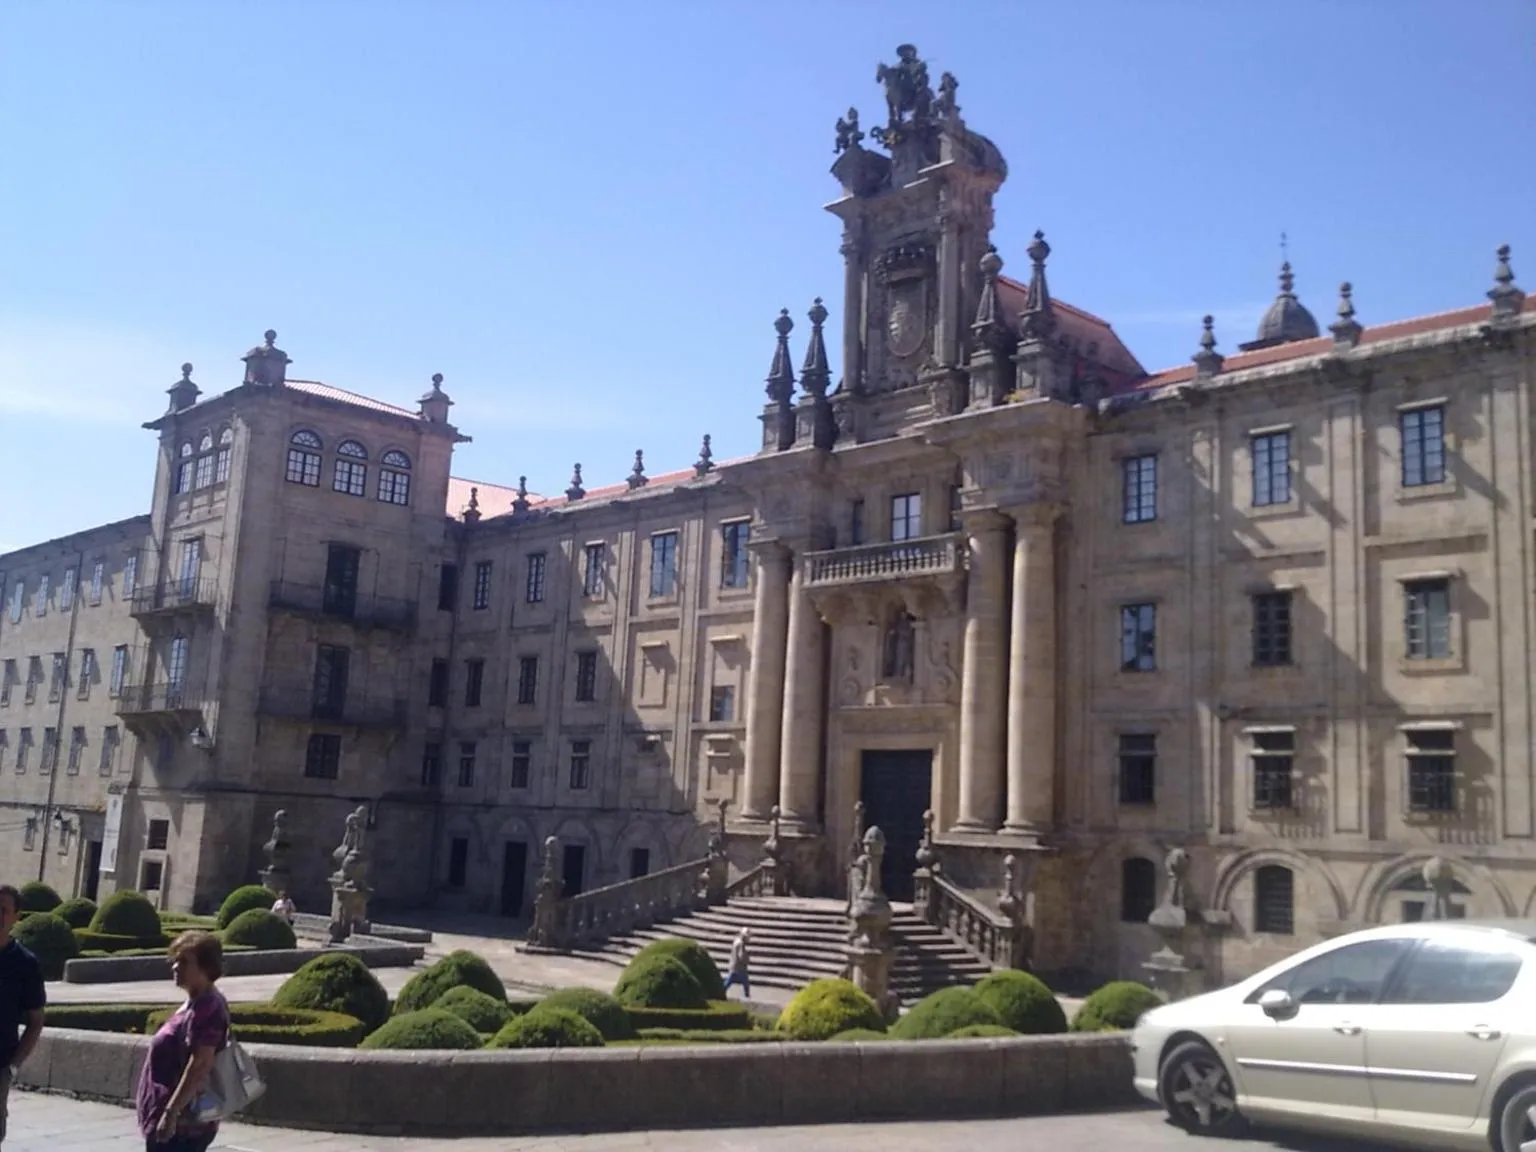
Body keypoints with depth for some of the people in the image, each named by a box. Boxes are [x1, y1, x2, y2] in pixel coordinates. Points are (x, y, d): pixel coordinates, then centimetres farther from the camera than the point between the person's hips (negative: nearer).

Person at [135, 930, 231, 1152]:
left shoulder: (206, 1008, -19)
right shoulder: (195, 1004, 13)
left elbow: (200, 1065, -25)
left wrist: (171, 1112, -26)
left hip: (182, 1121, -10)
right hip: (184, 1120, 10)